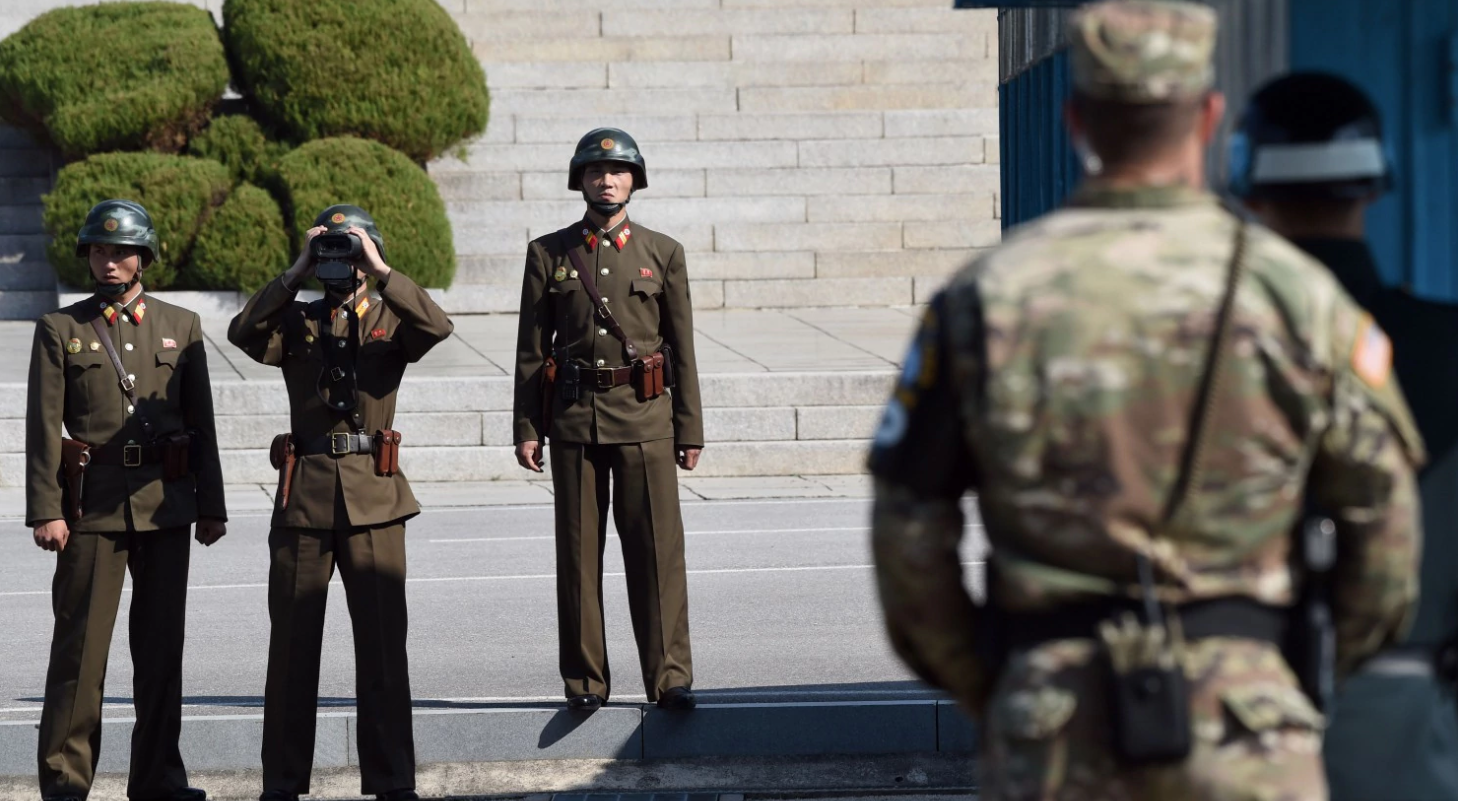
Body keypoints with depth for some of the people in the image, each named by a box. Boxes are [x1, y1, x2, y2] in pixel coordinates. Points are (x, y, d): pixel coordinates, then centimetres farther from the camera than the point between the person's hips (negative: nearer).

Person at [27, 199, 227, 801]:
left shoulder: (181, 326, 11)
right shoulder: (60, 329, 4)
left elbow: (202, 424, 11)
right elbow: (44, 428, -1)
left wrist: (211, 505, 7)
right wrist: (45, 512, -8)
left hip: (165, 506, 3)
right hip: (92, 505, -2)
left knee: (162, 644, 7)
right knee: (80, 645, -3)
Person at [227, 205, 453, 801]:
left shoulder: (391, 321, 8)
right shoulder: (295, 322, 10)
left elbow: (436, 328, -14)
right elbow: (244, 333, -10)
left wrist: (380, 272, -14)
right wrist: (296, 275, -11)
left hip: (374, 497, -1)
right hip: (303, 494, 1)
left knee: (382, 642, 1)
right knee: (291, 645, 5)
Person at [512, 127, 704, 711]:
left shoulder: (663, 253, 7)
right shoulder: (548, 254, 7)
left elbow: (682, 348, 8)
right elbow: (531, 350, 7)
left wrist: (690, 429, 4)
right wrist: (526, 428, 1)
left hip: (645, 419, 0)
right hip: (574, 418, 1)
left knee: (657, 547, -4)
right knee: (579, 551, 3)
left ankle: (669, 675, -1)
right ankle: (585, 680, 10)